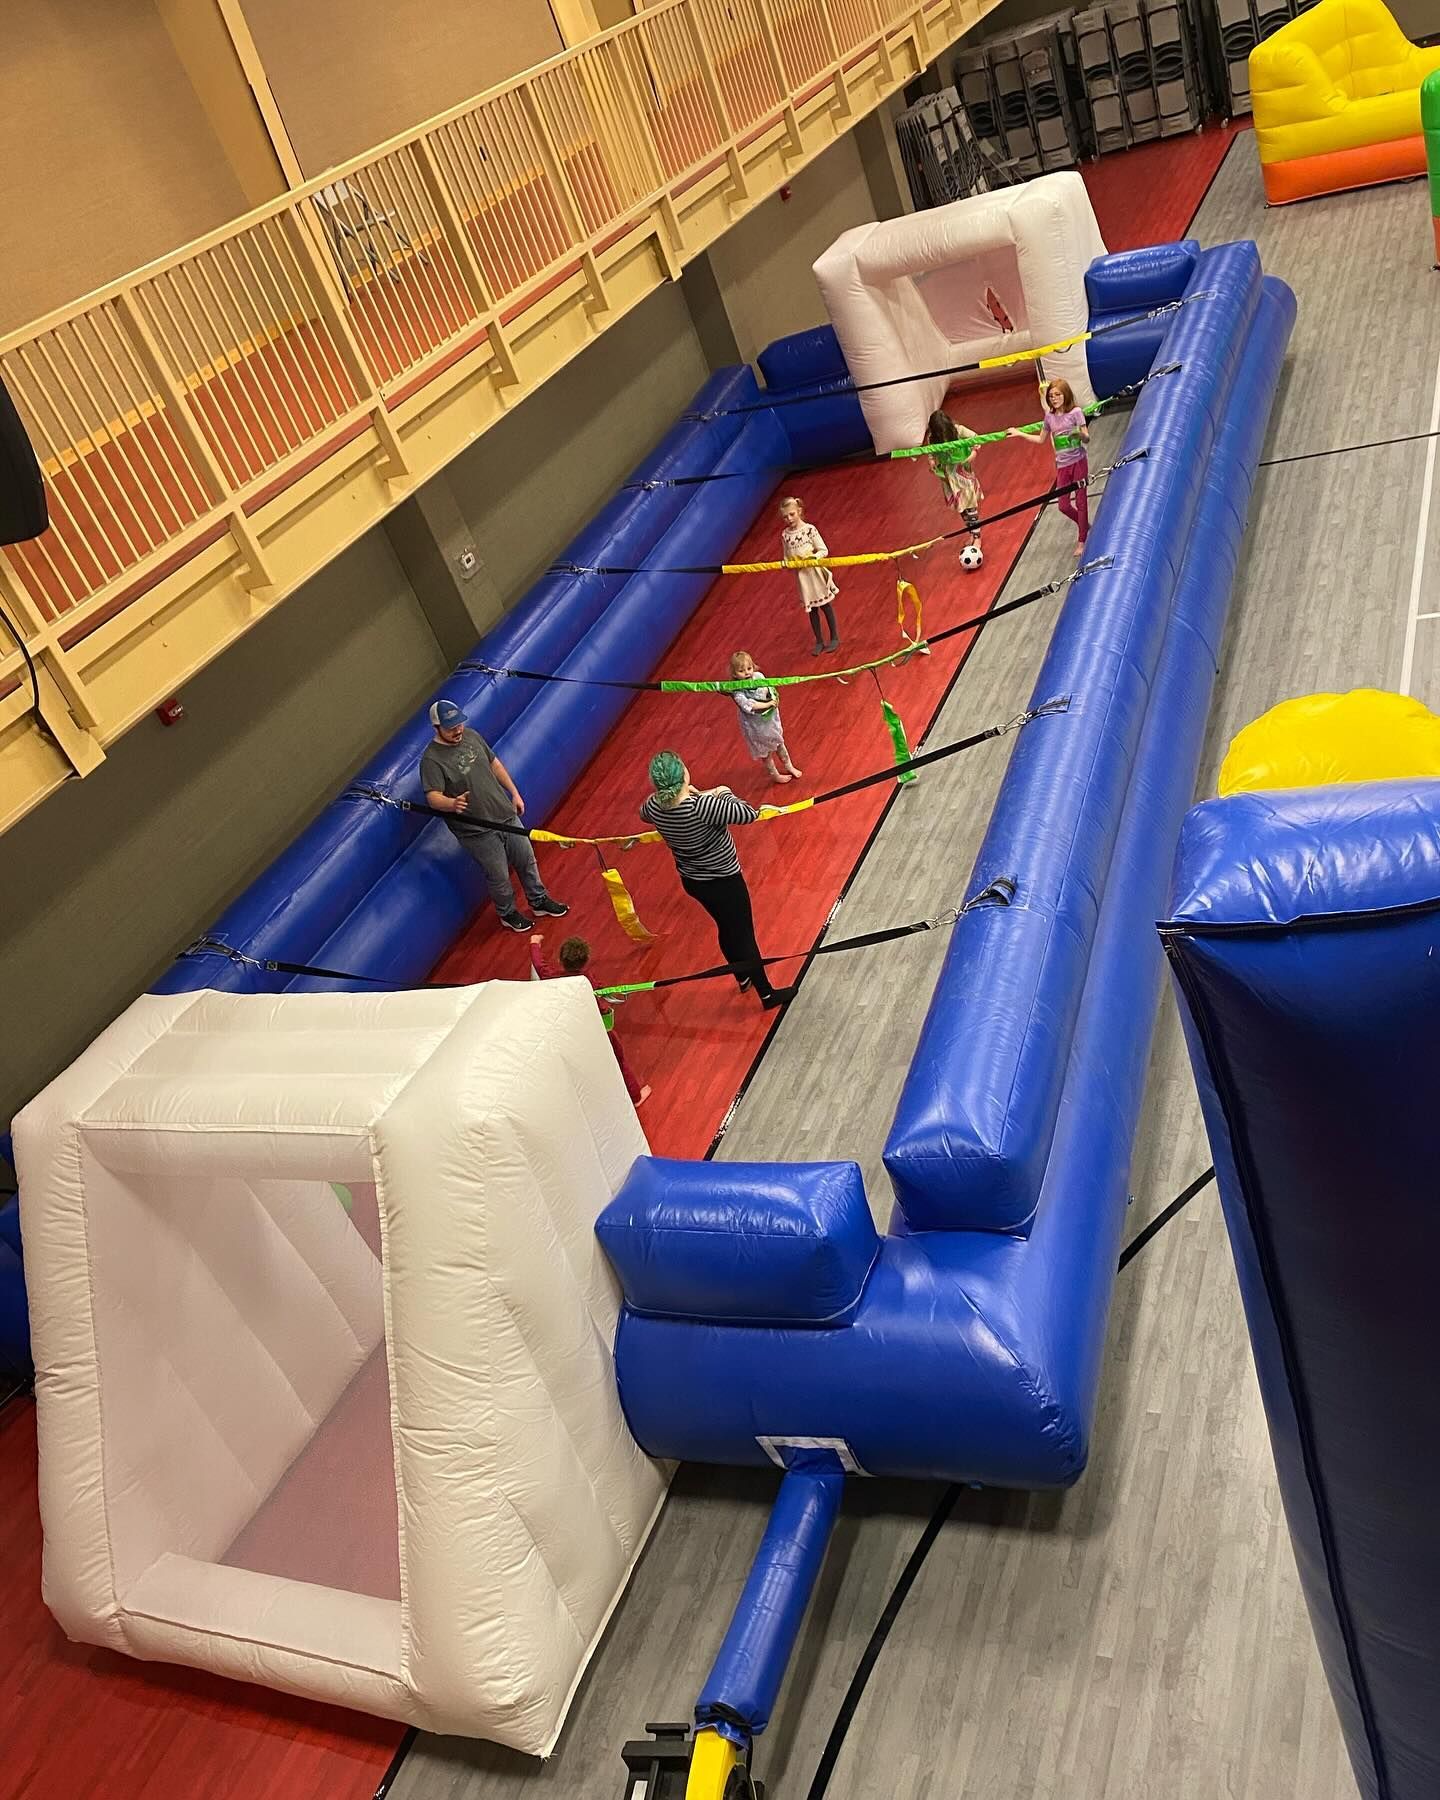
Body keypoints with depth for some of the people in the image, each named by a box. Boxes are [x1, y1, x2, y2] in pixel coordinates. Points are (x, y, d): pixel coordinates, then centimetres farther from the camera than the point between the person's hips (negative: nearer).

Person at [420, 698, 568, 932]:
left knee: (527, 861, 20)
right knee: (499, 877, 9)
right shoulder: (432, 760, -21)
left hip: (506, 815, 6)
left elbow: (494, 764, 13)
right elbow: (433, 797, -30)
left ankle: (539, 901, 45)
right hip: (478, 830, -6)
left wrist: (514, 793, 14)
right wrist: (453, 804, -51)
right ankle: (508, 914, 37)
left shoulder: (471, 736, -1)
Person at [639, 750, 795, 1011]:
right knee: (744, 935, 12)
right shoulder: (702, 806, -36)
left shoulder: (654, 807, -16)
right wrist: (724, 794, -15)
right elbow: (749, 813, -30)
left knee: (726, 928, 29)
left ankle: (743, 977, 50)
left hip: (691, 881, 6)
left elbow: (644, 815, 10)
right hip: (723, 882, -6)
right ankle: (767, 994, 30)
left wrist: (680, 794, 9)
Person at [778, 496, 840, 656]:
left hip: (815, 572, -3)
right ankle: (819, 641, 24)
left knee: (826, 605, 9)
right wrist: (786, 563, -15)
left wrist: (815, 556, -29)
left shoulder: (809, 529, -13)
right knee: (812, 609, 13)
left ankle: (834, 638, 23)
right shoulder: (785, 534, -1)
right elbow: (786, 557, 6)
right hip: (801, 575, 4)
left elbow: (824, 550, -11)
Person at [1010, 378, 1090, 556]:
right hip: (1062, 465, 5)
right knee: (1064, 506, 5)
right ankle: (1085, 526, 31)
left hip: (1078, 461, -5)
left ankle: (1081, 541, 9)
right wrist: (1020, 434, 17)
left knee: (1080, 501, 1)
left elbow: (1087, 439, -11)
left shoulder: (1076, 412, -9)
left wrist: (1079, 434, -34)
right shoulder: (1049, 416, 5)